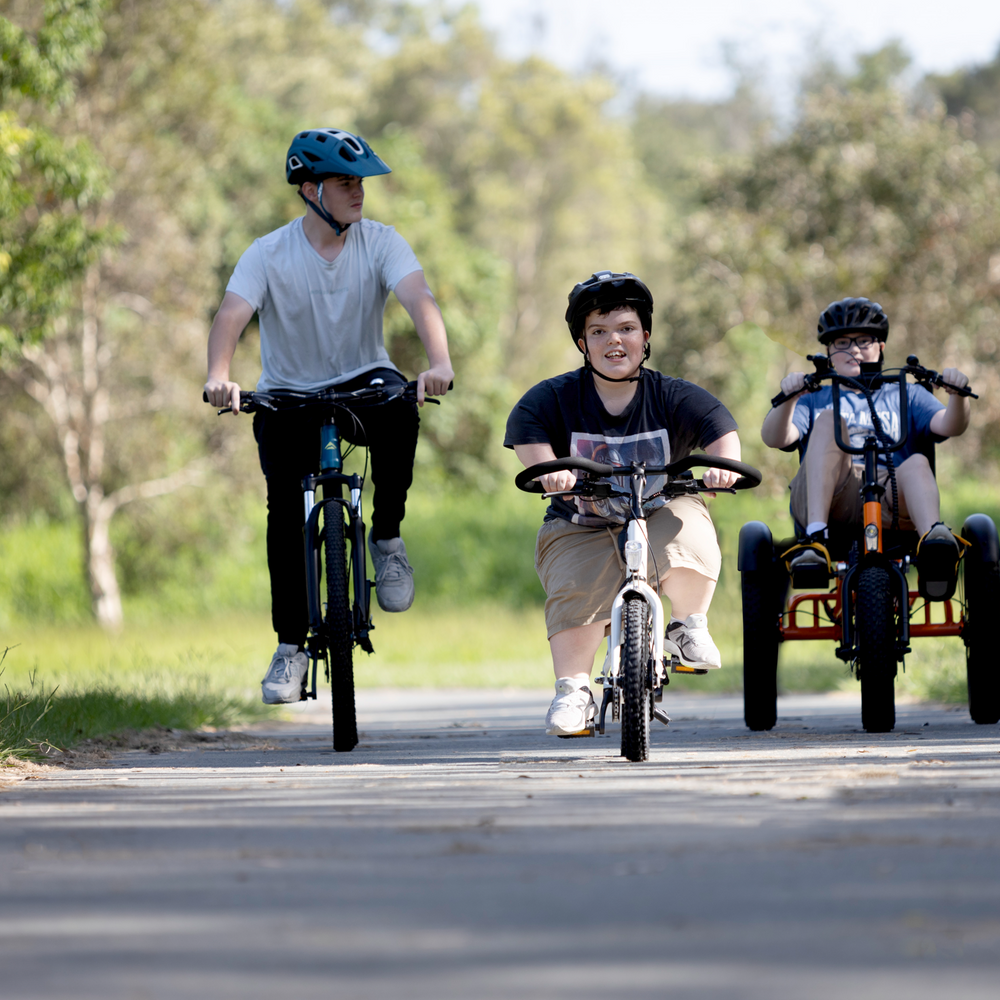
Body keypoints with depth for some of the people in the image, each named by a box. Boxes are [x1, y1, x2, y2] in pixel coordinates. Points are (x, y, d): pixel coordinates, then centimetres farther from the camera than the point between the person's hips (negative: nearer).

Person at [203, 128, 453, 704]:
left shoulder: (380, 242, -9)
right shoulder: (270, 255, -11)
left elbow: (419, 299, -25)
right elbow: (232, 316, -25)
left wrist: (440, 363, -46)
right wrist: (219, 377, -47)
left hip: (362, 381, 0)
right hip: (289, 395, 0)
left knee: (398, 407, -35)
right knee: (285, 507, -18)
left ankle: (388, 537, -15)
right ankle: (291, 647, -4)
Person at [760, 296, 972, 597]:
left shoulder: (906, 396, 31)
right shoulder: (815, 400, 30)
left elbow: (948, 425, 10)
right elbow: (775, 438, 8)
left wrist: (958, 398, -13)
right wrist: (788, 400, -13)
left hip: (890, 495, 0)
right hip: (832, 499, 0)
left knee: (916, 463, -32)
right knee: (829, 420, -25)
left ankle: (933, 536, -66)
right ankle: (816, 537, -43)